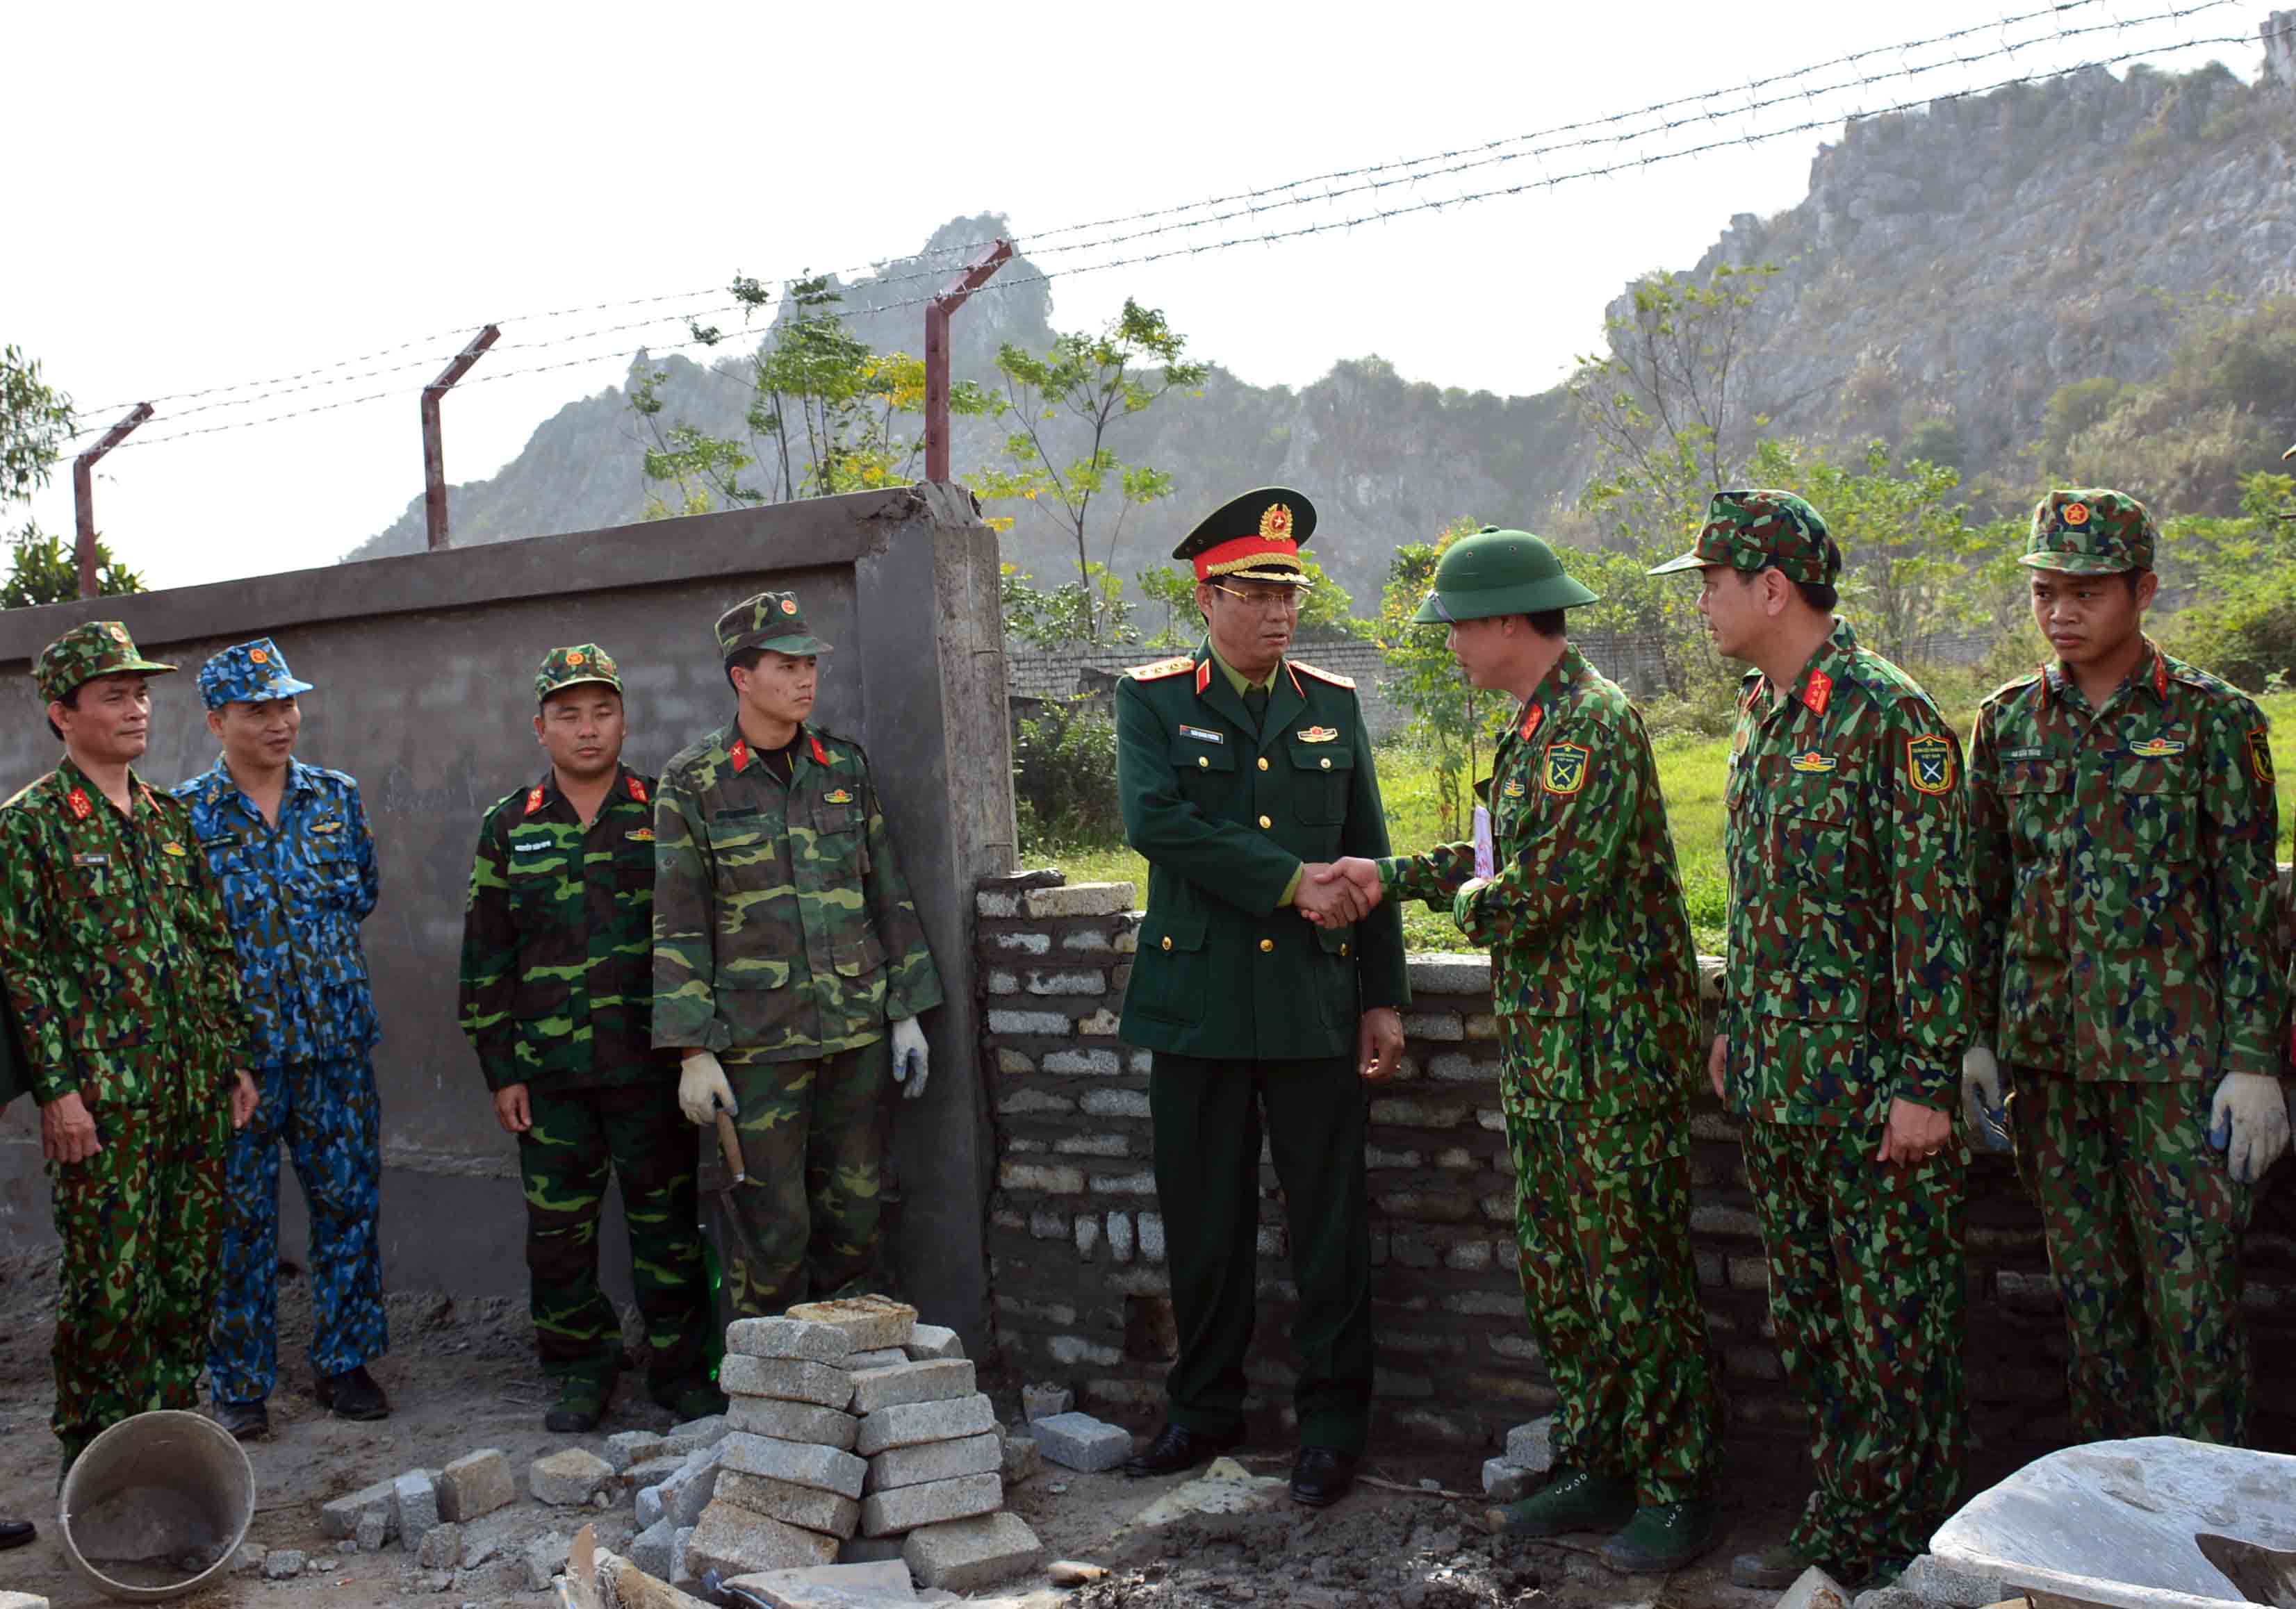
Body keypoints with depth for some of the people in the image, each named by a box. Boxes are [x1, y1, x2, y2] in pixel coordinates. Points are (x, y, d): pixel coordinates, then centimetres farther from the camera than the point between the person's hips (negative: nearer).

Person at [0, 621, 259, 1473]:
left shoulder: (169, 818, 14)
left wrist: (234, 1060, 13)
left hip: (195, 1090, 6)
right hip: (101, 1096, -6)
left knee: (191, 1267, 11)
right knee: (108, 1277, -2)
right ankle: (93, 1452, 12)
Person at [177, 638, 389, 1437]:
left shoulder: (337, 796, 8)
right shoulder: (185, 814, -1)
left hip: (336, 1040, 3)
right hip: (237, 1044, -3)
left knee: (348, 1202, 7)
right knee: (241, 1216, 4)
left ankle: (344, 1362, 21)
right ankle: (240, 1383, 16)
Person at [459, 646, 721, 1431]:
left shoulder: (663, 813, 3)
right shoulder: (508, 827, 7)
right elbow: (486, 958, 8)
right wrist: (501, 1071, 4)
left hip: (651, 1063, -1)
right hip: (549, 1069, 2)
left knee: (667, 1220, 4)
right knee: (558, 1227, 7)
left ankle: (679, 1367, 18)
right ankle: (580, 1368, 24)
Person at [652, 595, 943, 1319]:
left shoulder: (846, 765, 8)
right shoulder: (693, 783, -2)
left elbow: (889, 896, 12)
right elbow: (676, 927, -3)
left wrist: (905, 1012, 8)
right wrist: (693, 1051, -8)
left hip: (856, 1034, 4)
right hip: (756, 1042, -4)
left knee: (853, 1216, 10)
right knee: (769, 1230, -1)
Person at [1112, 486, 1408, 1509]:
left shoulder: (1334, 704, 9)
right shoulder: (1152, 698, 2)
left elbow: (1368, 860, 10)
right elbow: (1154, 821, -15)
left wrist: (1384, 997, 5)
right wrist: (1290, 880, -16)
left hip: (1316, 1006, 1)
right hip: (1198, 1001, -1)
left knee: (1329, 1224, 4)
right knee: (1204, 1224, 9)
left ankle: (1332, 1424, 18)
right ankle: (1204, 1411, 26)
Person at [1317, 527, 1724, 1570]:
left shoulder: (1593, 722, -17)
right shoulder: (1537, 725, 14)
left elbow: (1547, 885, -23)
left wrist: (1470, 900, -4)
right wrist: (1392, 877, 17)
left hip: (1611, 1052, -10)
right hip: (1543, 1050, 10)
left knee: (1631, 1269, -1)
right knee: (1557, 1269, 15)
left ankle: (1678, 1493, 12)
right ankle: (1596, 1470, 27)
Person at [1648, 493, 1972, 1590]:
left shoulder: (1887, 717, -14)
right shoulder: (1758, 716, 12)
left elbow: (1935, 910, -16)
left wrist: (1926, 1080, -18)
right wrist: (1733, 1027, 19)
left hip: (1870, 1081, -8)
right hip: (1777, 1080, 9)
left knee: (1896, 1328, 2)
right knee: (1807, 1320, 16)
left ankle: (1912, 1552, 14)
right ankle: (1842, 1526, 29)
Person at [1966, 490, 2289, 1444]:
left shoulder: (2213, 720, -4)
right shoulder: (2008, 722, 7)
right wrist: (1975, 1036, 9)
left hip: (2174, 1057, -4)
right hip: (2045, 1050, 4)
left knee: (2192, 1295, -1)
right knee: (2086, 1286, 13)